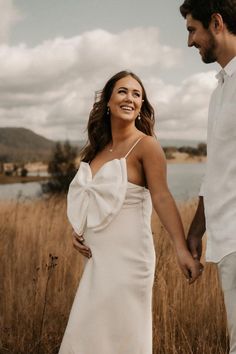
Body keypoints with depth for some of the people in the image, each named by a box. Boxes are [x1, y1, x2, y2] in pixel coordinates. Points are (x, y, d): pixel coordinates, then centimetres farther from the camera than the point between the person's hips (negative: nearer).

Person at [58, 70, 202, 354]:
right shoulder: (97, 148, 11)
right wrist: (77, 230, 4)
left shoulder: (145, 145, -8)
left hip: (127, 256, -7)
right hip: (98, 257, 7)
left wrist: (181, 249, -28)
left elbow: (161, 197, -18)